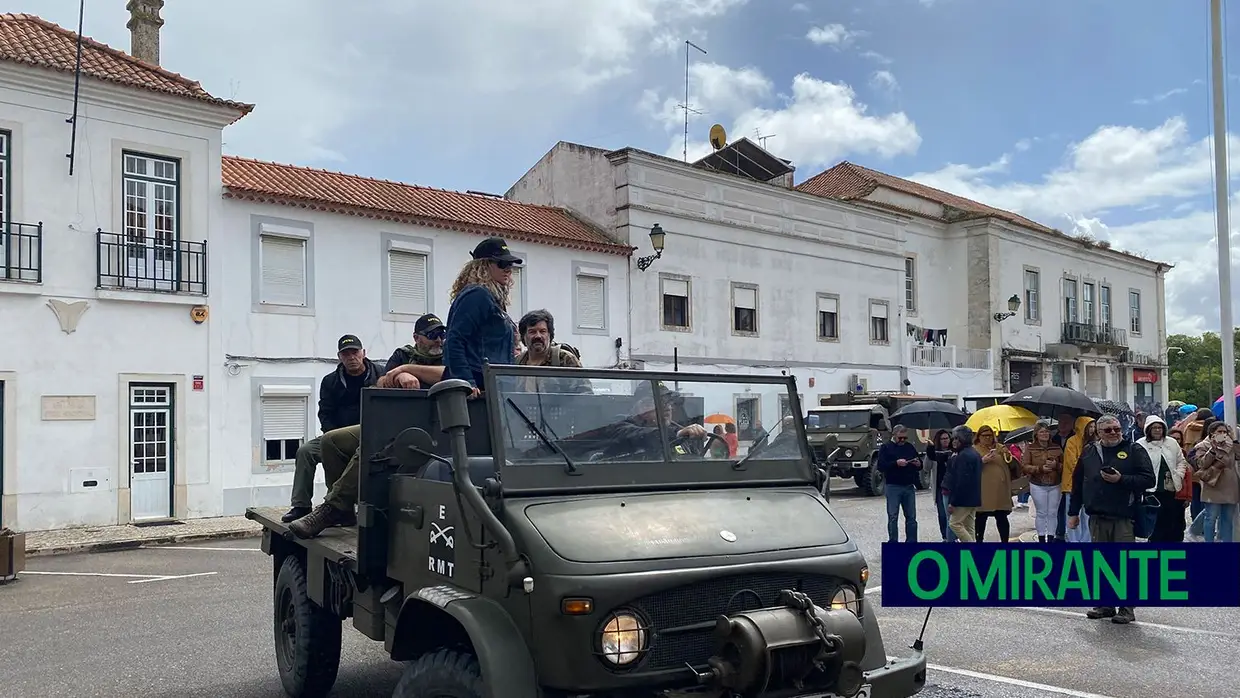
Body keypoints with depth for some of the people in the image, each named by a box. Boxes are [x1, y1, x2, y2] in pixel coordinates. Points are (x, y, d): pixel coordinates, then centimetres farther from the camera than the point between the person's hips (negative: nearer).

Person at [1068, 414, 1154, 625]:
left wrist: (1121, 479, -17)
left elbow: (1148, 479, -6)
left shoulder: (1134, 451, 1)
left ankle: (1126, 609, 5)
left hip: (1124, 517, -4)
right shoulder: (1089, 452, 12)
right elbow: (1077, 482, 17)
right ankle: (1105, 604, 21)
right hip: (1097, 517, 4)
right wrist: (1073, 512, 16)